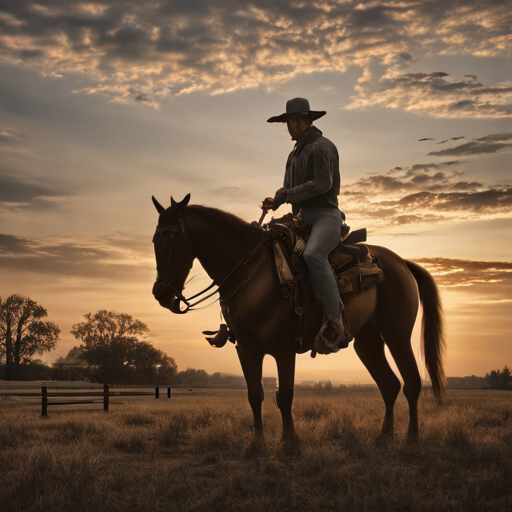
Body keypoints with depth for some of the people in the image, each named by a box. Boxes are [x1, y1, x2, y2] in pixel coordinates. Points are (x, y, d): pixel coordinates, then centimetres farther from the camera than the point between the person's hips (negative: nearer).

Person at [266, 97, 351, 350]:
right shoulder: (295, 153, 23)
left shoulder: (322, 146, -5)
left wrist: (289, 194, -16)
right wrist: (278, 198, 5)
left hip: (326, 216, -10)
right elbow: (290, 186, 26)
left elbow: (323, 183, -17)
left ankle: (335, 321, -36)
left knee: (312, 254, -37)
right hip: (302, 219, 10)